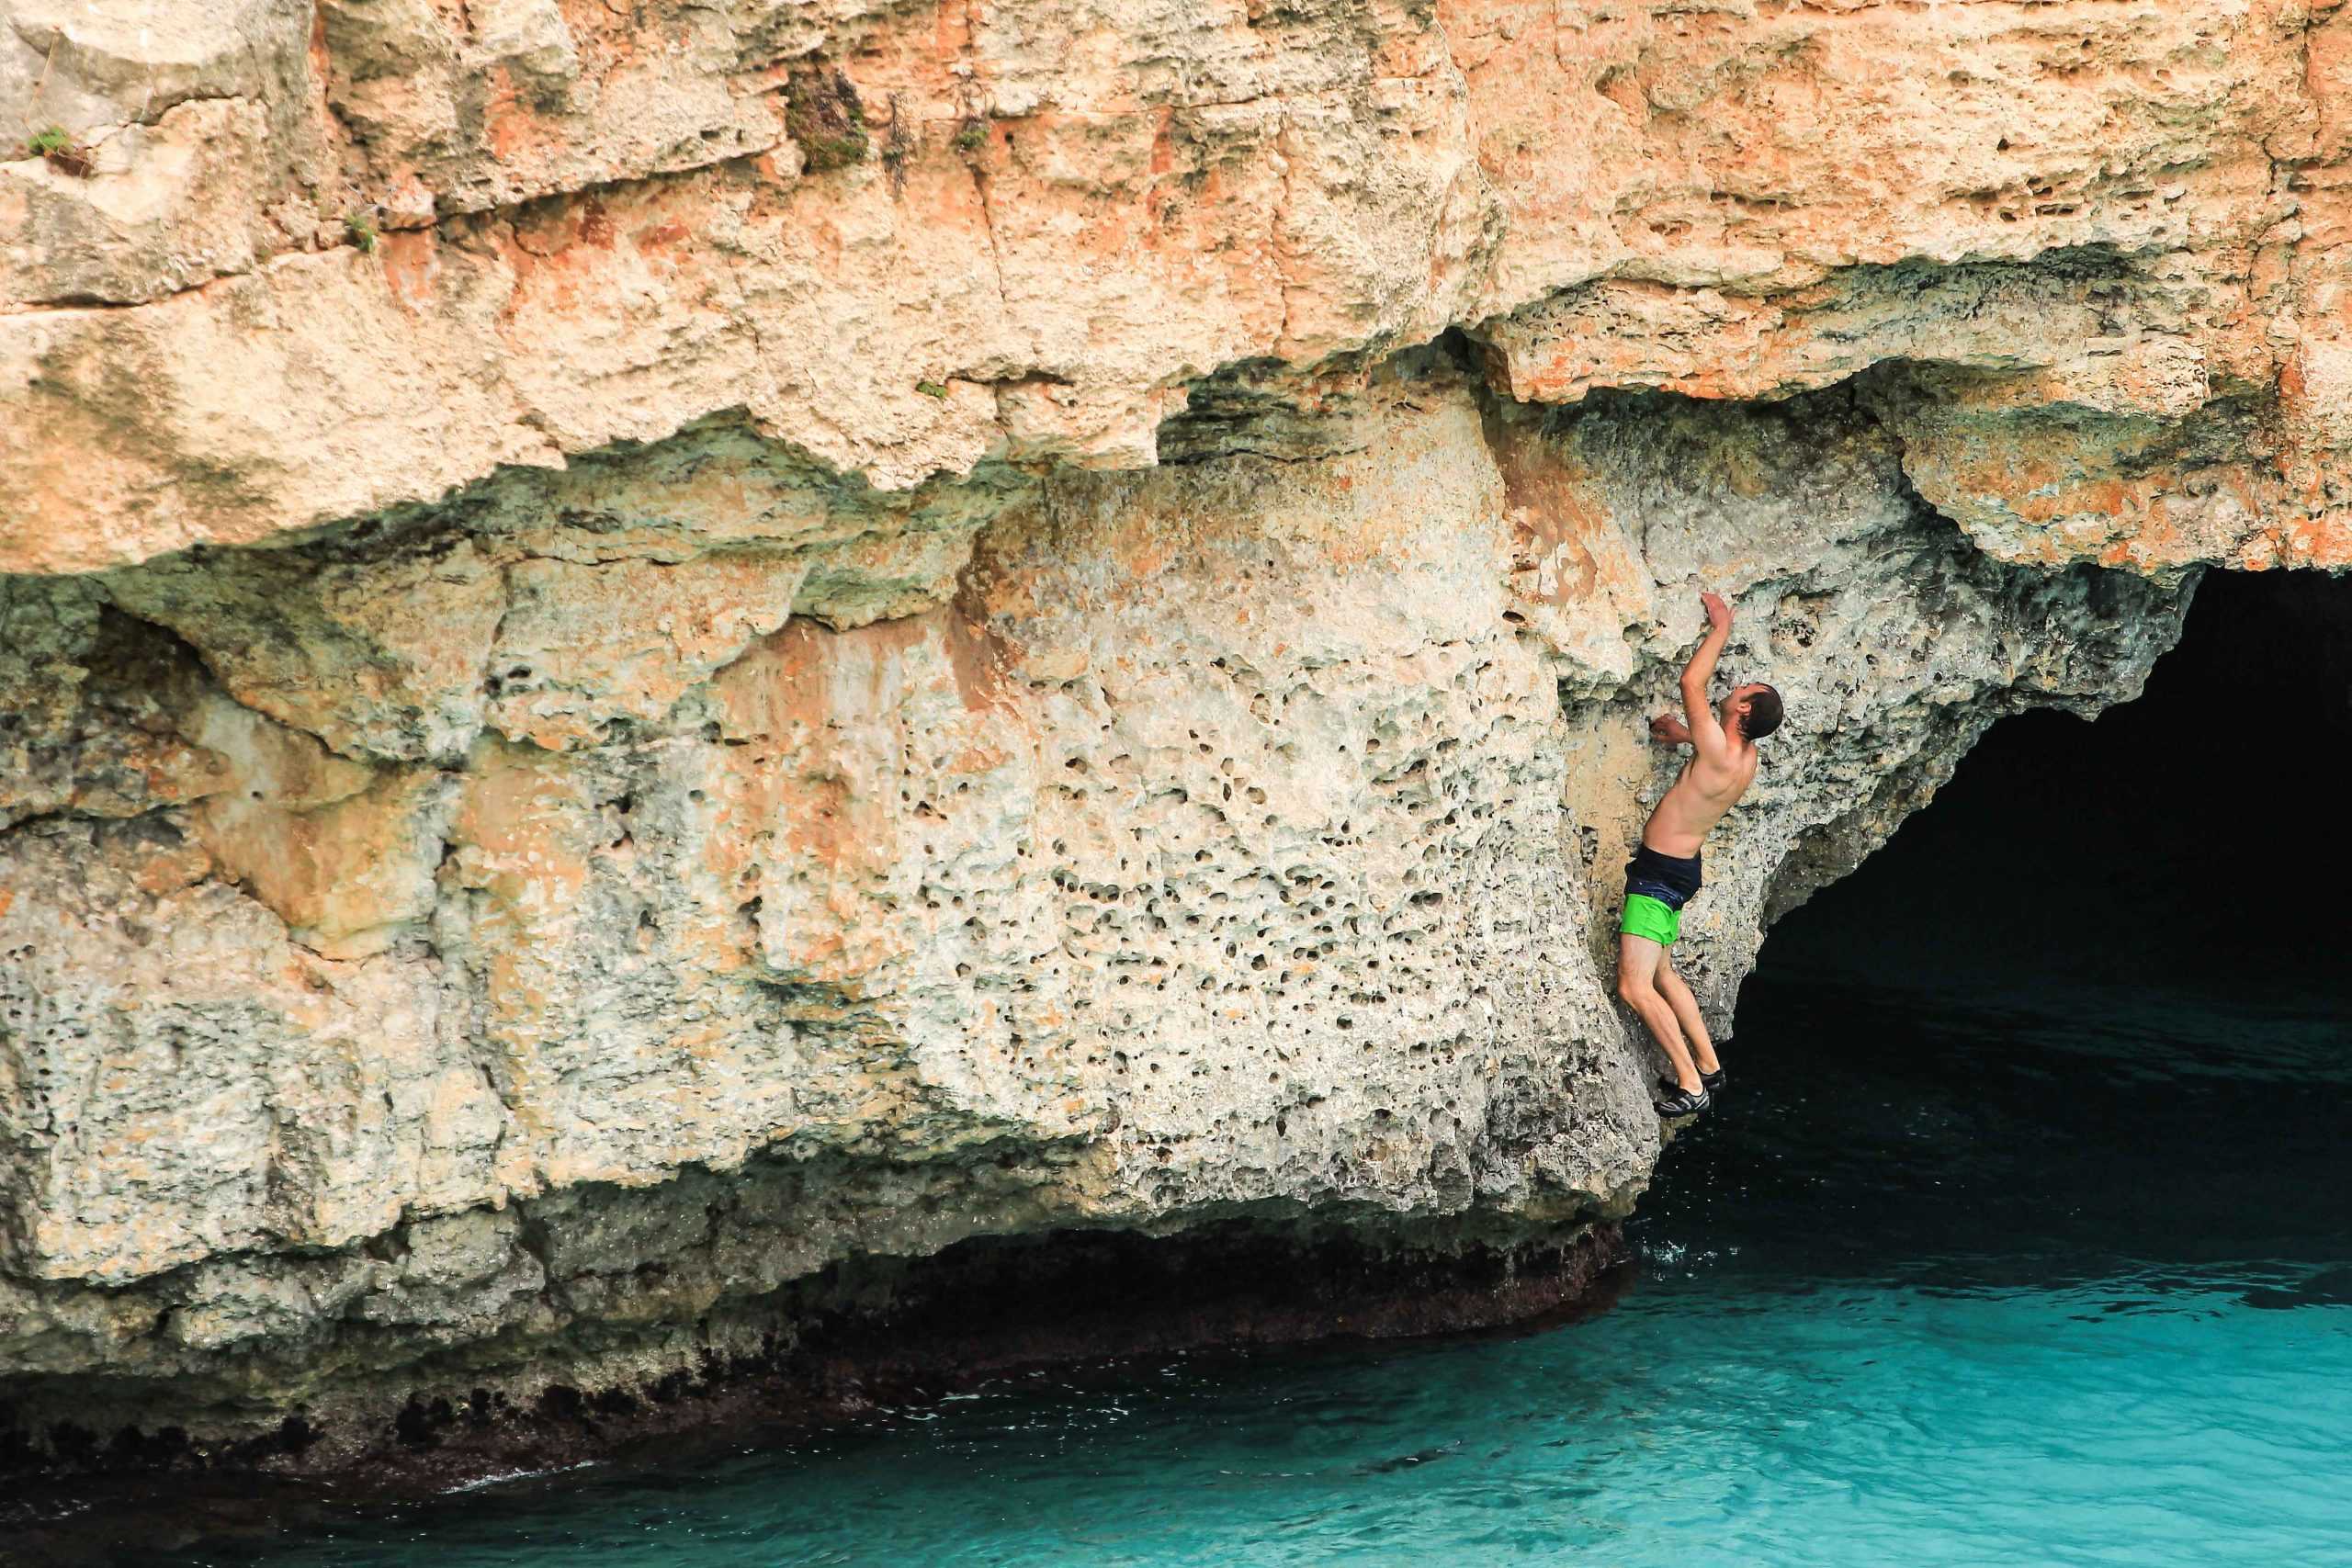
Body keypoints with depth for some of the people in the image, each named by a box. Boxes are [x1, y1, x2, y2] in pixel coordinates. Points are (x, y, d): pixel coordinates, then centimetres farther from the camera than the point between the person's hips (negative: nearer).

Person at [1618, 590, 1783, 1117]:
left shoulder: (1717, 752, -26)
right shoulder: (1747, 756, 0)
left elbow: (1692, 683, -21)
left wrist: (1721, 628, -11)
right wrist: (1684, 734, 13)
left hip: (1658, 872, -10)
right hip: (1679, 871, 10)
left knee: (1635, 988, -10)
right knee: (1661, 975, 22)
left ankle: (1692, 1085, -10)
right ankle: (1707, 1064, 26)